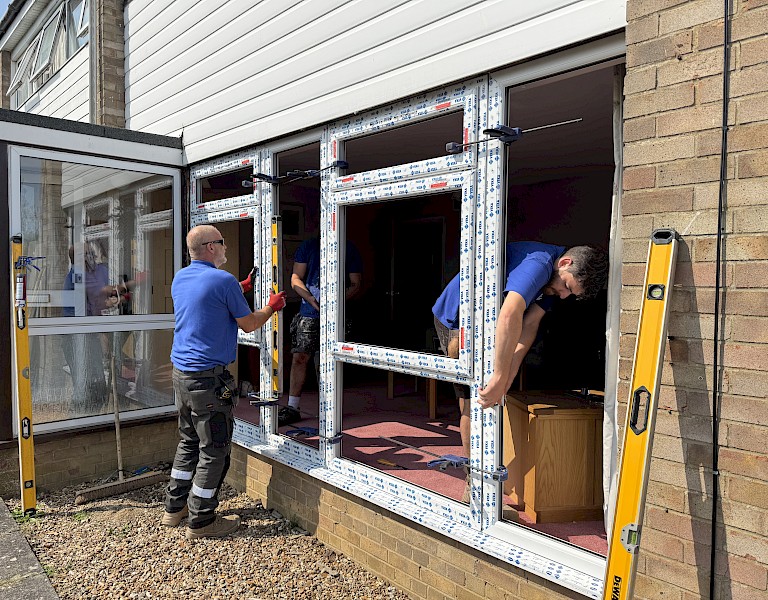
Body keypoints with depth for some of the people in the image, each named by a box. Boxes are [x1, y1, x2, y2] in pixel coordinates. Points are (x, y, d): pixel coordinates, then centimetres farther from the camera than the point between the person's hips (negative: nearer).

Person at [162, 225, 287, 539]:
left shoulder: (180, 279, 10)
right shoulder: (223, 280, -14)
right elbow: (248, 324, -5)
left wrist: (239, 290, 29)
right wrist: (272, 306, 12)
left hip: (180, 372, 9)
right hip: (209, 378, -9)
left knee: (188, 441, 21)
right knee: (214, 449, 3)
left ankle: (174, 508, 32)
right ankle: (201, 521, 13)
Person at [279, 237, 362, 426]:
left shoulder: (350, 249, 5)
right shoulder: (309, 245, 7)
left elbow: (356, 285, 5)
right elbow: (296, 279, 4)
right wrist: (312, 301, -11)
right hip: (309, 313, 0)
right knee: (299, 357, -3)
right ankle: (292, 407, 8)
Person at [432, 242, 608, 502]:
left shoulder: (551, 278, -3)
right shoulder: (539, 264, -32)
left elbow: (529, 325, -12)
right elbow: (509, 315, -49)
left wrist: (506, 378, -23)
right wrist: (500, 378, -49)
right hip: (454, 317, -8)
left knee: (479, 402, 11)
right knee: (473, 403, -8)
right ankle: (473, 489, 4)